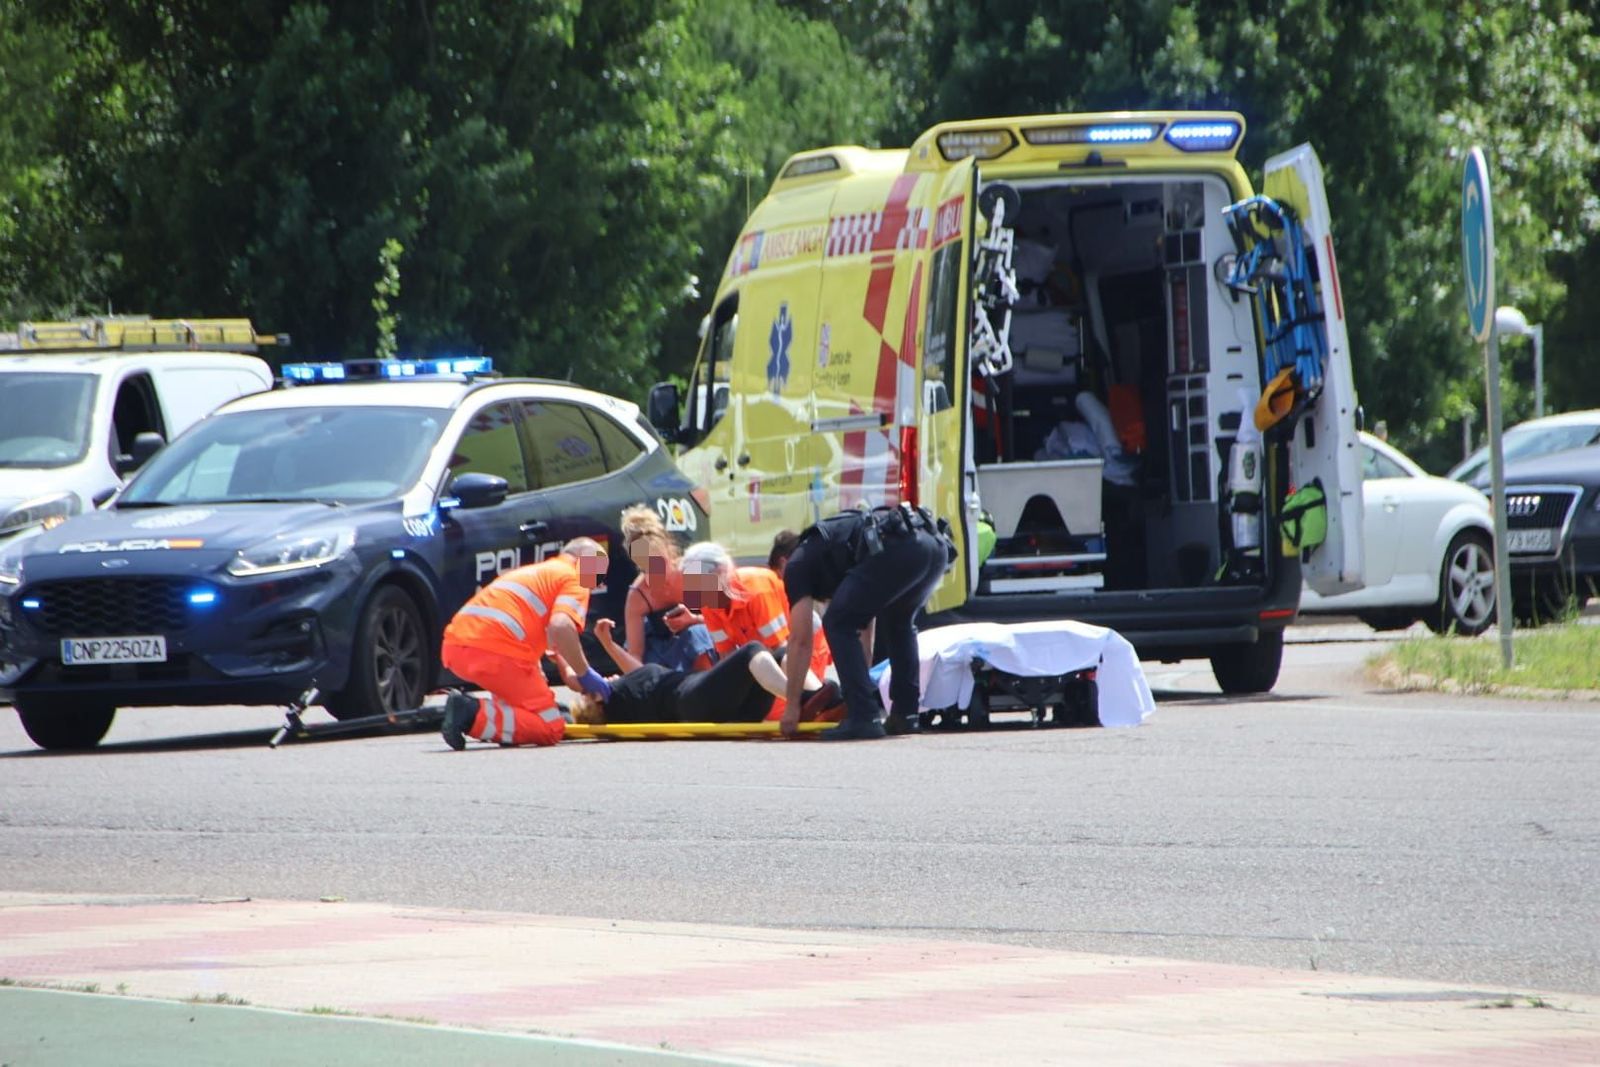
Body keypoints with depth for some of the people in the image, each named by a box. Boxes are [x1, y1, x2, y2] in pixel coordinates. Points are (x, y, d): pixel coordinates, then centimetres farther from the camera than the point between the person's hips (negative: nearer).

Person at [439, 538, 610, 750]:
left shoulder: (531, 572, 33)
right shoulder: (575, 580, 7)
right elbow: (560, 626, -13)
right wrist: (585, 674, -2)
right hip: (496, 651, -8)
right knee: (551, 728, 0)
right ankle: (475, 715, -21)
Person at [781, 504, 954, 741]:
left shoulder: (798, 563, 22)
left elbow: (800, 640, 17)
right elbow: (866, 630, 48)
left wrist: (792, 708, 22)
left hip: (895, 552, -8)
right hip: (937, 547, 8)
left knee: (838, 624, 8)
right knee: (899, 623, 33)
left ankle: (863, 719, 0)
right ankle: (905, 713, 28)